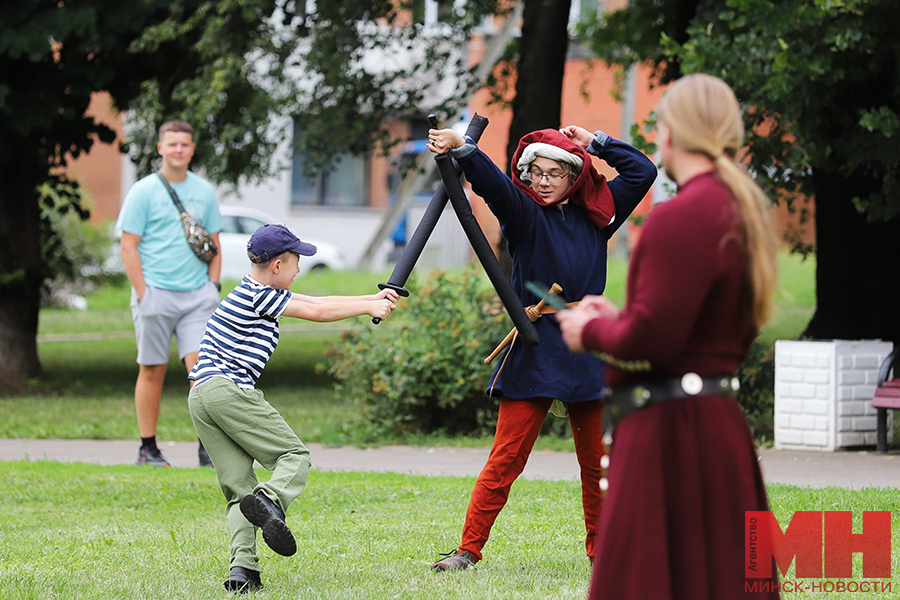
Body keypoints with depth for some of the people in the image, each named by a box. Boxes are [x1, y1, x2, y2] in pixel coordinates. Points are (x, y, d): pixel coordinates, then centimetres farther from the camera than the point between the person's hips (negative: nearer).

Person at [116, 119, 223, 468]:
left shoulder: (204, 191, 12)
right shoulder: (143, 191, -1)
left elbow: (214, 243, 18)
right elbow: (128, 245, -3)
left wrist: (213, 287, 7)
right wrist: (142, 294, -10)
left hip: (197, 295, 3)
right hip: (156, 292, -3)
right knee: (153, 371, 2)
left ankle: (207, 447, -3)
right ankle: (148, 448, 10)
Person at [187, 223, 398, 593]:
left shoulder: (264, 293, 22)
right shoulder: (257, 296, -5)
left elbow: (319, 302, 22)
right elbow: (316, 313, -4)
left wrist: (373, 299, 18)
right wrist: (369, 308, 7)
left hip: (200, 397, 9)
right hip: (229, 389, -9)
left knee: (237, 486, 3)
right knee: (294, 454, -2)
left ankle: (242, 567, -9)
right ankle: (270, 500, -31)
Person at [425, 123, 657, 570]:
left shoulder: (594, 216, 11)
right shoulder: (524, 213, 0)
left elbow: (642, 171, 14)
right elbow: (491, 183, -19)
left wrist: (594, 142, 10)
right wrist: (460, 148, -36)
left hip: (588, 354, 3)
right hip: (533, 356, -3)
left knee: (598, 462, 7)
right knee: (505, 459, -7)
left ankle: (602, 550, 20)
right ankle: (469, 549, -2)